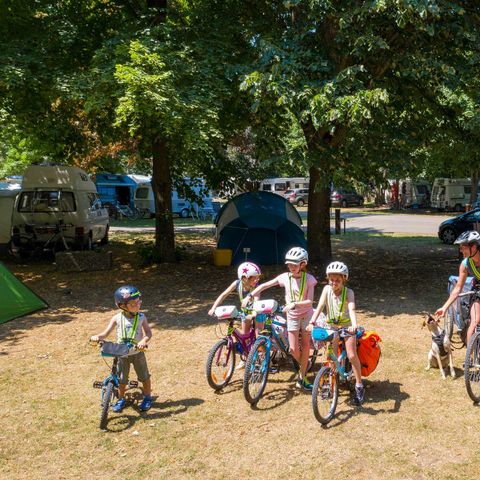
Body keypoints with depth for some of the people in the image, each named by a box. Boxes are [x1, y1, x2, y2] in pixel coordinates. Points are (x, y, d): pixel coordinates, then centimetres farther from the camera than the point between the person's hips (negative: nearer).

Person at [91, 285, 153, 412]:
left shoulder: (141, 317, -10)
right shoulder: (117, 318, -11)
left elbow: (148, 332, -13)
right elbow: (106, 333, -7)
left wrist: (144, 340, -34)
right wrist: (97, 336, -27)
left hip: (137, 353, 0)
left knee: (144, 377, 11)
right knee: (121, 379, 10)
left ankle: (147, 397, 34)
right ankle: (121, 399, 32)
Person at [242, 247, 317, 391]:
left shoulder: (309, 279, -14)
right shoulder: (285, 277, -8)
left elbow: (309, 301, -20)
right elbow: (264, 286, -3)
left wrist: (294, 304, -35)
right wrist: (250, 296, -13)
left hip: (306, 314, -2)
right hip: (292, 316, 2)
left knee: (305, 345, 2)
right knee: (293, 349, -2)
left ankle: (302, 376, 14)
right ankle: (305, 366, 30)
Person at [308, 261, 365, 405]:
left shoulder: (348, 292, -19)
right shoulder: (327, 289, -13)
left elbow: (352, 309, -34)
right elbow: (320, 306, -21)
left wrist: (354, 325, -51)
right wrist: (312, 322, -35)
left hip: (346, 325, -2)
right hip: (331, 326, 2)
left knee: (352, 356, -10)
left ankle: (359, 386, 5)